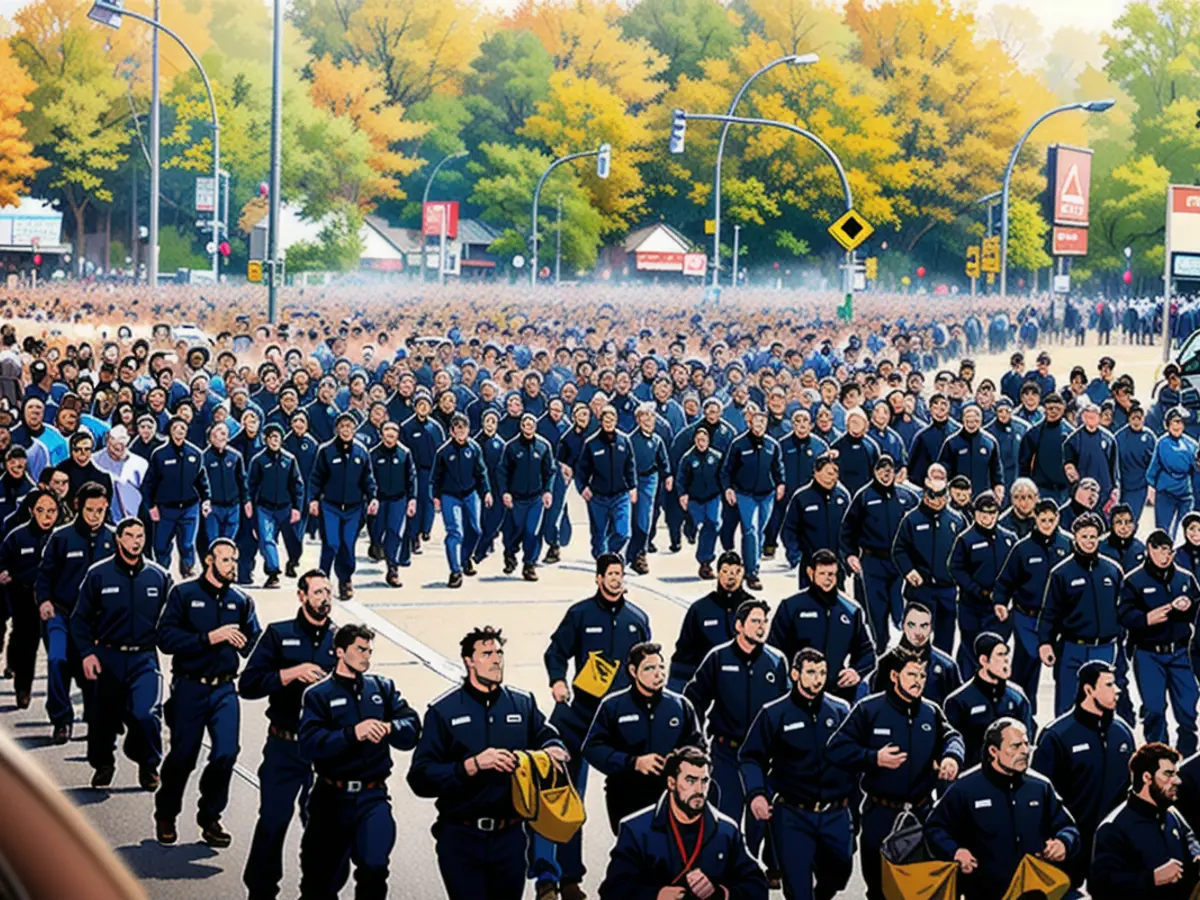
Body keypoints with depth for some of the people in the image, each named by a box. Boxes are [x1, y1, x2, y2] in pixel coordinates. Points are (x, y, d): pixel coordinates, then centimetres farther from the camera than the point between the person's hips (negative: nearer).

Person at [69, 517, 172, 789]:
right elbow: (80, 618, 4)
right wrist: (86, 653, -6)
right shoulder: (99, 574, -1)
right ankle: (102, 764, 33)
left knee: (146, 714, -18)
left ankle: (149, 765, 6)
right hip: (108, 657, 1)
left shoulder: (159, 576, 3)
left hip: (145, 658, -1)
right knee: (103, 716, 7)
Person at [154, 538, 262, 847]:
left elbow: (253, 644, 6)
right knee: (183, 755, 5)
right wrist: (209, 638, -17)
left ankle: (210, 817, 9)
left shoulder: (241, 601, 9)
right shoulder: (183, 594, -1)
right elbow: (166, 638, -11)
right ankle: (165, 815, 28)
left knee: (226, 753, -10)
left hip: (224, 690, 2)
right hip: (189, 688, -2)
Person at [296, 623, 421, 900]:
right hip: (331, 797, -1)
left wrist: (389, 728, -23)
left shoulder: (382, 688, 9)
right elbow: (308, 744, -15)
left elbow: (412, 727, -2)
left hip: (372, 796, 1)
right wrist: (352, 733, -27)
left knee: (374, 865, -22)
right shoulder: (319, 695, 0)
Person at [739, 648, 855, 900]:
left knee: (838, 875, 15)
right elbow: (750, 757, -2)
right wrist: (756, 793, -16)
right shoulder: (774, 714, -2)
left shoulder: (841, 711, 6)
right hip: (792, 814, -3)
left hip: (836, 815, 3)